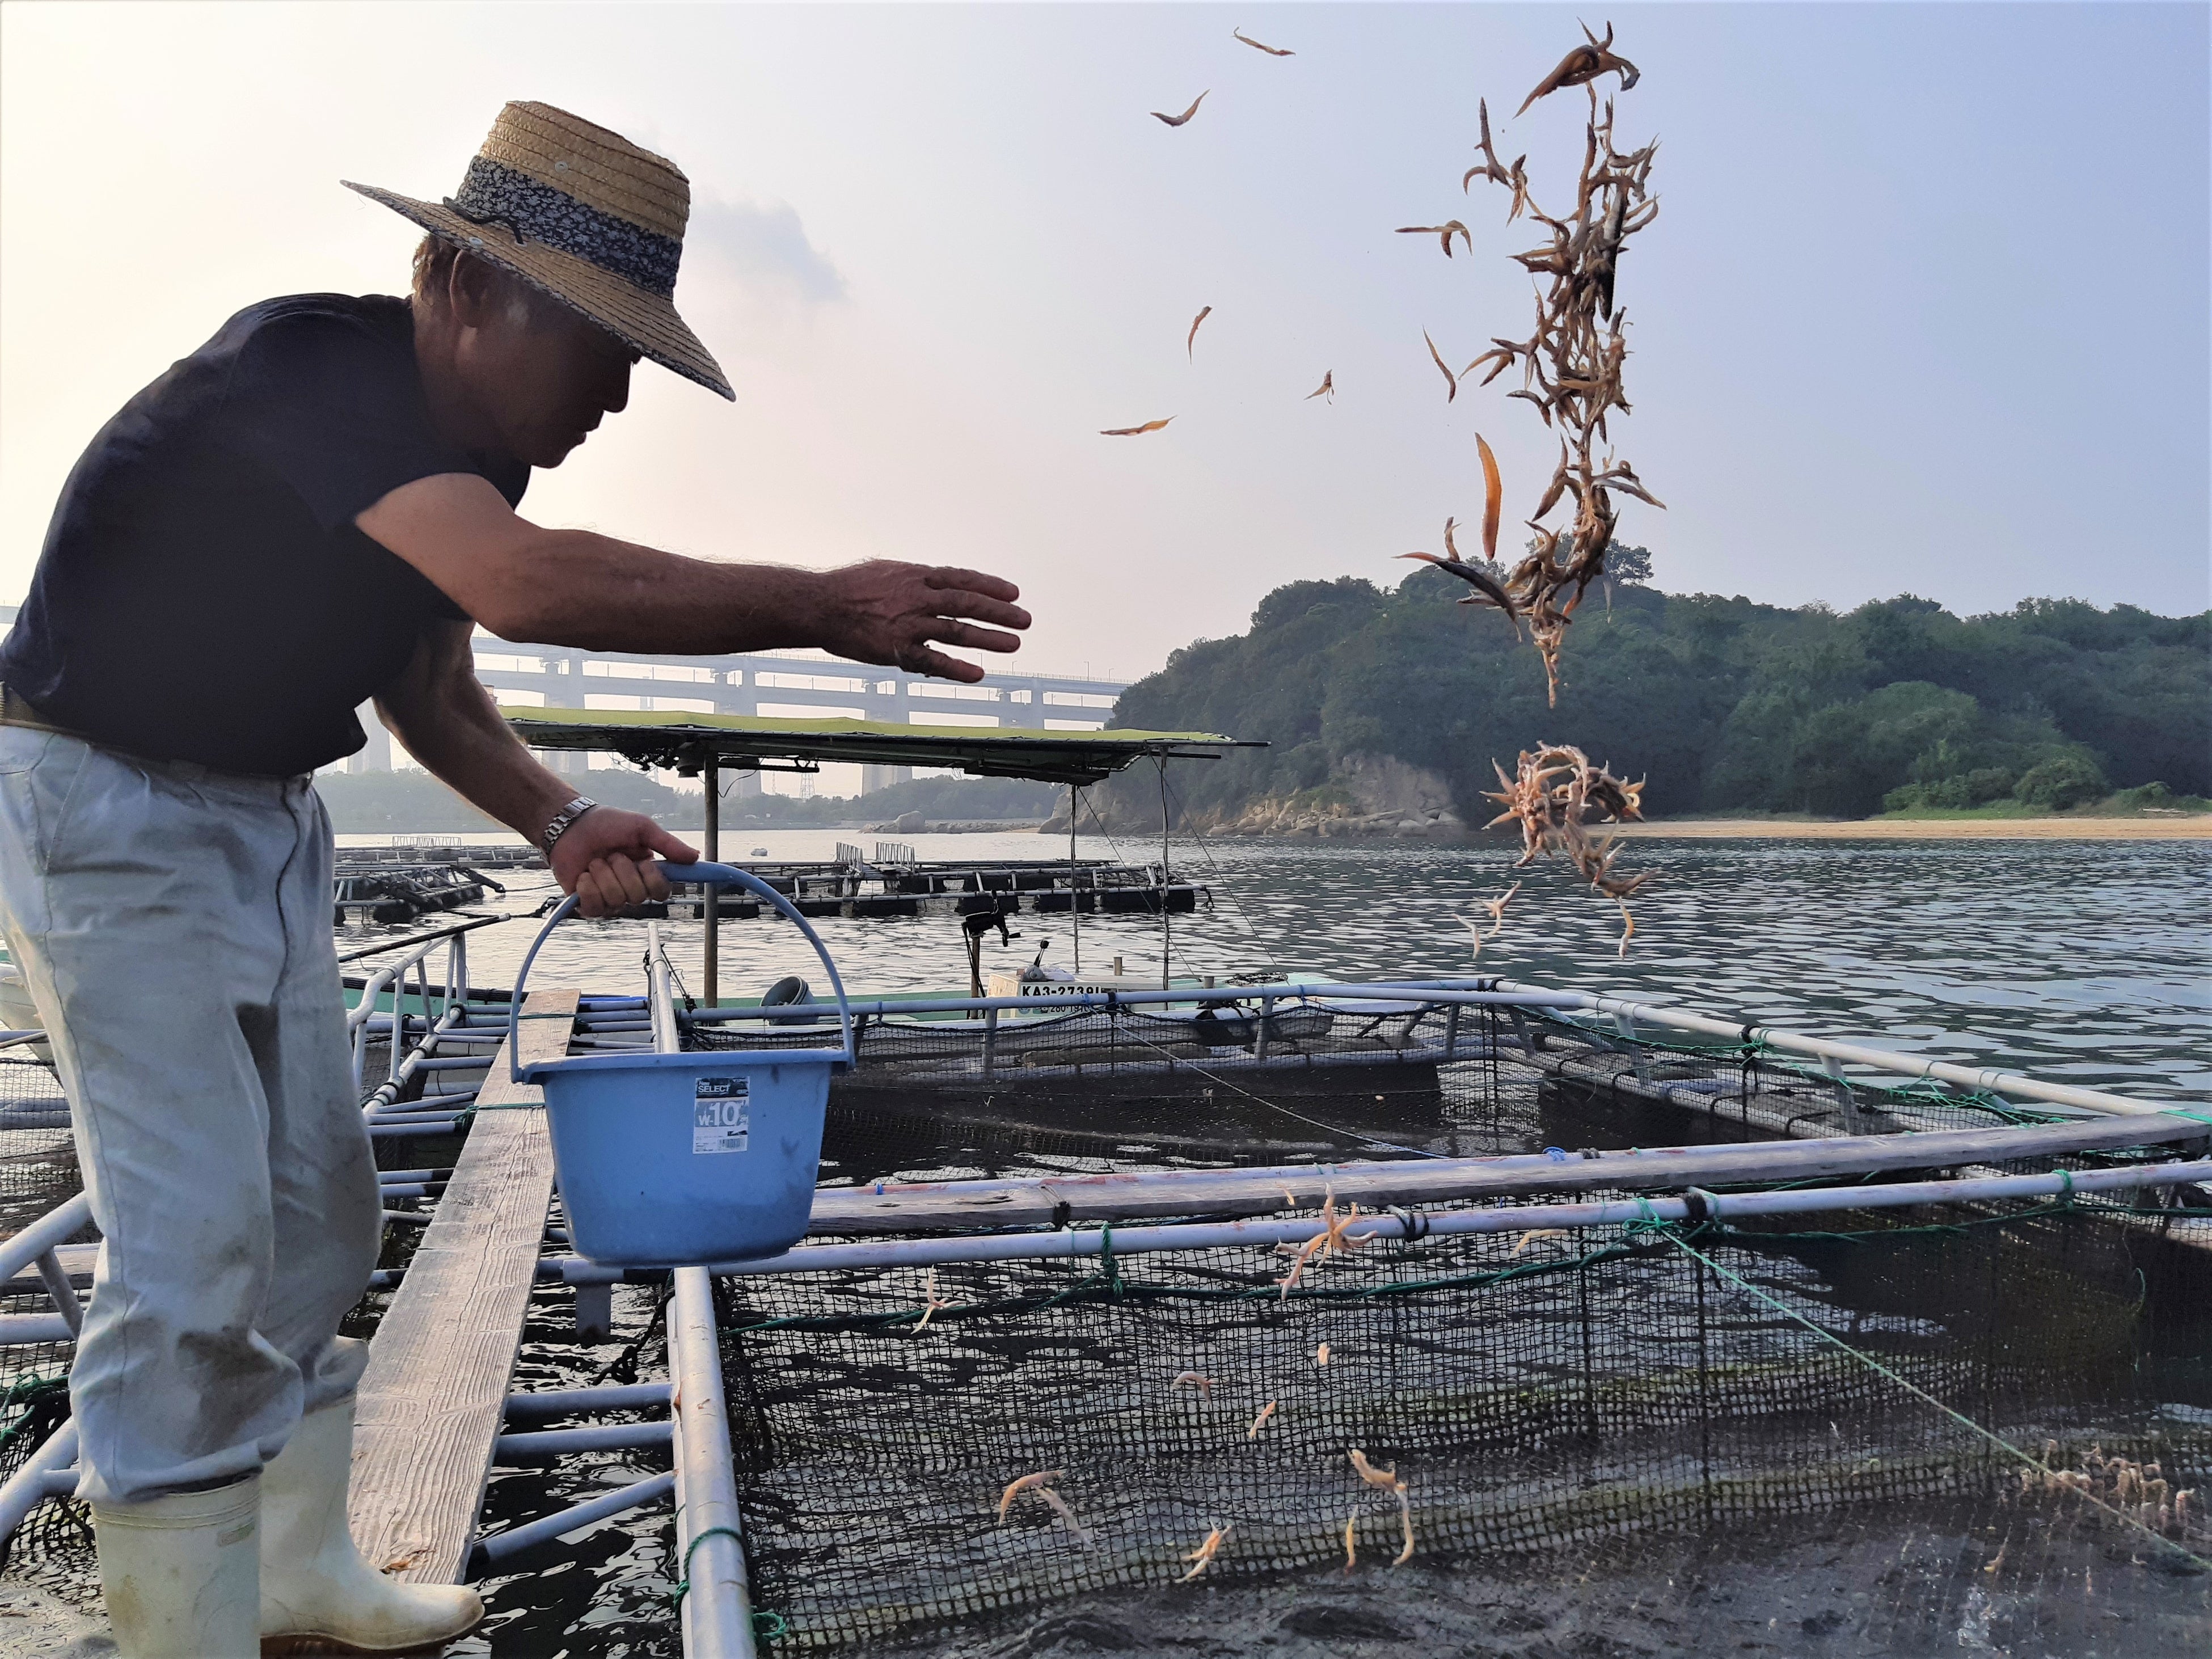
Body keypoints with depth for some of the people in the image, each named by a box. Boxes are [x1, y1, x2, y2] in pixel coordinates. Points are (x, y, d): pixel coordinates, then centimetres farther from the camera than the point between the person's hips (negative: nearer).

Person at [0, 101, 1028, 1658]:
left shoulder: (468, 443, 1)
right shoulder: (307, 366, -26)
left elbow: (430, 681, 8)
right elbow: (525, 585, -42)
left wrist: (557, 819, -8)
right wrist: (816, 608, -39)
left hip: (266, 821, 9)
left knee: (317, 1221, 12)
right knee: (194, 1250, -11)